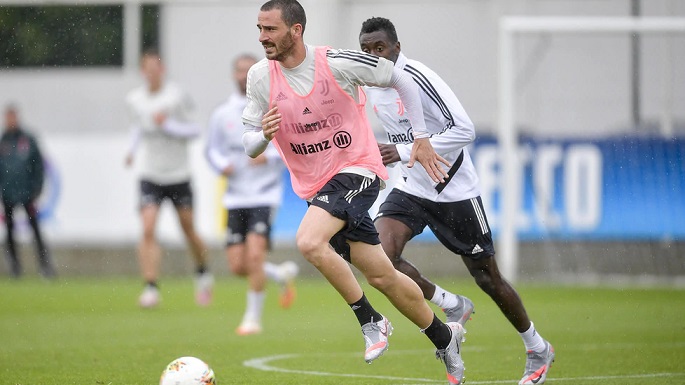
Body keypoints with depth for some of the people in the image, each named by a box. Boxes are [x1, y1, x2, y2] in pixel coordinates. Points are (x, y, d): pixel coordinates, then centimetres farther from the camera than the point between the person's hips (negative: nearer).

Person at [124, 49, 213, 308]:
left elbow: (195, 130, -9)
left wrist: (167, 124, -22)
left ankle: (203, 275, 37)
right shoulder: (134, 99, 0)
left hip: (179, 175, -1)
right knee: (148, 230, -16)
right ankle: (151, 288, -19)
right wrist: (132, 149, 6)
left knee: (188, 230, 10)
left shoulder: (177, 96, -11)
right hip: (150, 176, 2)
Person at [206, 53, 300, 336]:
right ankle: (283, 274, 29)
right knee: (237, 265, -1)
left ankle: (253, 318, -5)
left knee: (255, 254, -20)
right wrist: (221, 164, -6)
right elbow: (212, 149, 16)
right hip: (235, 197, 4)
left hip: (264, 195, -4)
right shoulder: (222, 114, 7)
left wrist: (269, 156, -16)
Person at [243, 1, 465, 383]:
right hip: (315, 186, 5)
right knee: (381, 275, 7)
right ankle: (444, 337, 27)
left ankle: (371, 321, -12)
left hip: (356, 169, -5)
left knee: (309, 241, -29)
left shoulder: (338, 63, -15)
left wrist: (421, 138, -3)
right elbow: (250, 146, 2)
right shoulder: (260, 77, -4)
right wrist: (264, 135, -22)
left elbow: (401, 79, -2)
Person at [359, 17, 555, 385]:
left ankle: (537, 349, 27)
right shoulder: (369, 84, 2)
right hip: (410, 187, 6)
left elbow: (464, 130, -27)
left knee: (488, 279, 4)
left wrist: (404, 152, -28)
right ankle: (453, 306, 4)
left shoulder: (417, 78, -22)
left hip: (454, 190, -6)